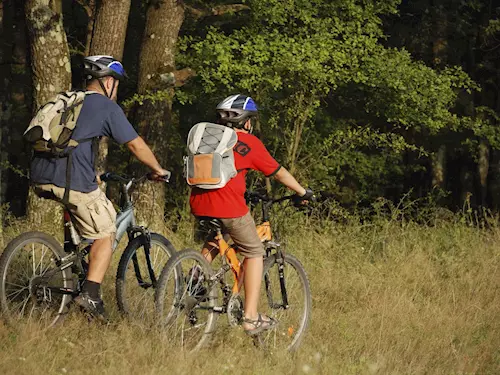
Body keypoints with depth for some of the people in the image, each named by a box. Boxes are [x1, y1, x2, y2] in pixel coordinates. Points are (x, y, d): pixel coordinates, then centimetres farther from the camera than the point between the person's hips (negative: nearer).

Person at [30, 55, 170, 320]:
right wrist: (158, 169, 20)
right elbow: (136, 144, 3)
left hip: (40, 179, 7)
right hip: (72, 180, -7)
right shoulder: (106, 107, 3)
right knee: (105, 234, 7)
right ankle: (90, 294, -6)